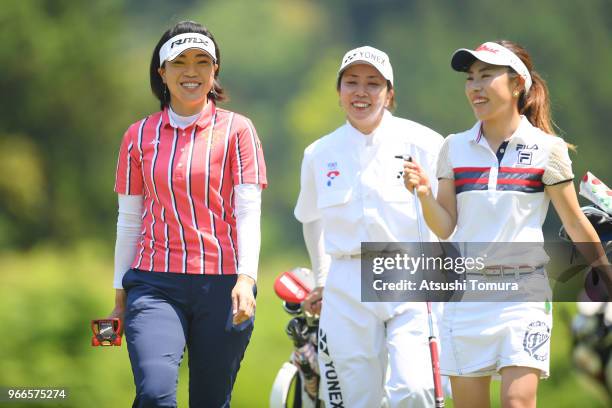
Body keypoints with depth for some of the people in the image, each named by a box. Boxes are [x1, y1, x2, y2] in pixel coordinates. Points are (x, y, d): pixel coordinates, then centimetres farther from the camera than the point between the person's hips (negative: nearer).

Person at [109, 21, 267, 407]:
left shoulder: (236, 130, 3)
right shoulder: (140, 136, 10)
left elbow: (249, 212, -4)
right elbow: (129, 221, 14)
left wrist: (247, 278, -17)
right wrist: (121, 295, 13)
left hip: (222, 286, -1)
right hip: (156, 286, 1)